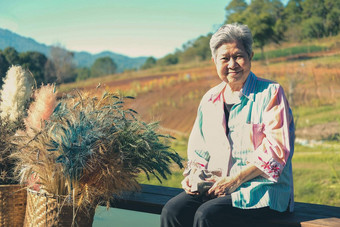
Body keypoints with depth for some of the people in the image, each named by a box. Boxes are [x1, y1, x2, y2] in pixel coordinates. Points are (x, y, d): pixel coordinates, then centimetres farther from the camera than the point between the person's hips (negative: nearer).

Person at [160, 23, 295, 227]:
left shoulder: (270, 93, -2)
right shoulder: (210, 99, 15)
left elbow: (278, 149, -11)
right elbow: (198, 149, 22)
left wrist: (236, 180, -16)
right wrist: (194, 175, 0)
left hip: (262, 189, -5)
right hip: (214, 186, 5)